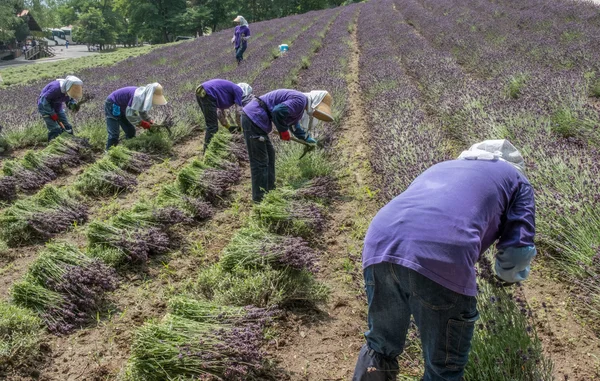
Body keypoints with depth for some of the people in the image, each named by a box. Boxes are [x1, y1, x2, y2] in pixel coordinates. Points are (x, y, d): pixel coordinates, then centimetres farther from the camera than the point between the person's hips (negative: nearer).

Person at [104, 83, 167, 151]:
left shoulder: (145, 96, -6)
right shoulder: (138, 96, -34)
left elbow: (143, 112, 9)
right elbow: (130, 114, -33)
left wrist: (150, 121, -5)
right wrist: (142, 123, -24)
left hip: (121, 108, 10)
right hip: (112, 105, -10)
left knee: (131, 131, 10)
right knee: (114, 134, -16)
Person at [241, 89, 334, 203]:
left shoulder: (298, 100, 21)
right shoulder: (300, 100, -13)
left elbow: (293, 124, 38)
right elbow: (278, 112, -27)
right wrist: (284, 131, -11)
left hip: (252, 116, 11)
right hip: (253, 118, -11)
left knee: (269, 154, 20)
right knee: (259, 161, -5)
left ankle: (269, 190, 30)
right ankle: (260, 198, 2)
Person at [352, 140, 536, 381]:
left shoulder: (441, 167, 41)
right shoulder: (516, 178, 28)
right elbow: (519, 250, 19)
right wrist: (508, 274, 42)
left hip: (379, 244, 5)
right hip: (441, 259, -5)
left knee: (380, 346, 28)